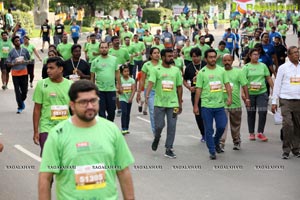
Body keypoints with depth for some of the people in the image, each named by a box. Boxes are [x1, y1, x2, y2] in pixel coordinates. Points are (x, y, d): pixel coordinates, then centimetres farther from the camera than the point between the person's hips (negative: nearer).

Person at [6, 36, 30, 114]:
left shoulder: (25, 50, 3)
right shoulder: (11, 52, -2)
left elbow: (29, 60, 12)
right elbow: (8, 63, 0)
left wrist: (25, 62, -9)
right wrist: (14, 64, -18)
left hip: (24, 72, 1)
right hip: (15, 74, -1)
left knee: (24, 89, 5)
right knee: (17, 90, 0)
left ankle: (21, 101, 35)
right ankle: (20, 106, 9)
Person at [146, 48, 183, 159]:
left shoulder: (176, 70, 6)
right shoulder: (156, 70, -3)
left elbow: (179, 87, 11)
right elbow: (151, 82, -16)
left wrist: (180, 104, 12)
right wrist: (147, 95, -34)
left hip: (173, 103, 2)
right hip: (159, 103, -2)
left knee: (172, 126, 0)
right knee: (159, 125, -1)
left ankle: (169, 149, 8)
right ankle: (157, 138, 33)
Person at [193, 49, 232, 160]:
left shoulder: (221, 70, 7)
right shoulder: (202, 72, -2)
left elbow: (227, 84, 5)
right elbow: (198, 89, -2)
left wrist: (229, 97, -11)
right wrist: (196, 106, -4)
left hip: (220, 105, 3)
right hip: (206, 106, -3)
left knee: (222, 126, 2)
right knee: (209, 130, 2)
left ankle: (216, 142, 30)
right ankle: (212, 151, 12)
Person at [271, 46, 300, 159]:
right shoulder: (283, 68, 2)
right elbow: (277, 85, 2)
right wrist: (274, 102, -2)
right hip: (286, 100, -3)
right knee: (287, 125, -10)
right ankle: (286, 151, -2)